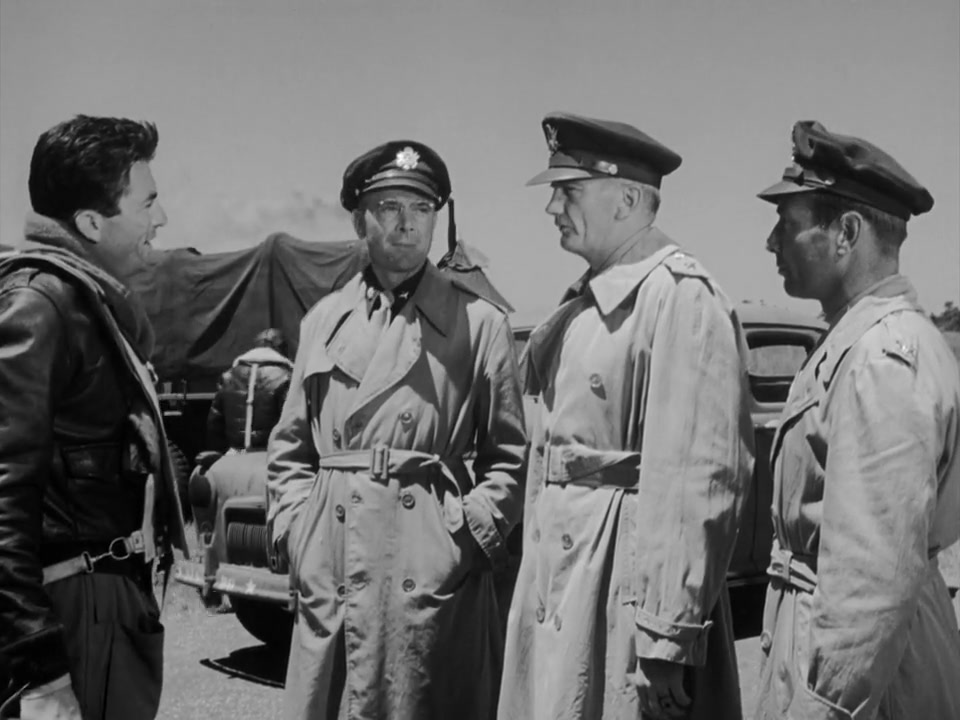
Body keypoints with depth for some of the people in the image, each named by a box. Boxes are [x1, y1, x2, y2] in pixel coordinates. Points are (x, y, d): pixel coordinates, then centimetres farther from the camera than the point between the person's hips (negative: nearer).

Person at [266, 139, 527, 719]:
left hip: (432, 569, -3)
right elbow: (289, 448, 16)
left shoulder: (481, 323, 1)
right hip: (327, 569, 3)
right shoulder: (323, 320, 12)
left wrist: (471, 534, -8)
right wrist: (295, 530, 4)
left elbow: (510, 455, 2)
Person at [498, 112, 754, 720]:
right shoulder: (583, 303, 12)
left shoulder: (682, 298, -16)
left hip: (624, 573, -8)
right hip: (556, 569, 8)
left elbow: (697, 480, -22)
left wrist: (667, 637, -22)